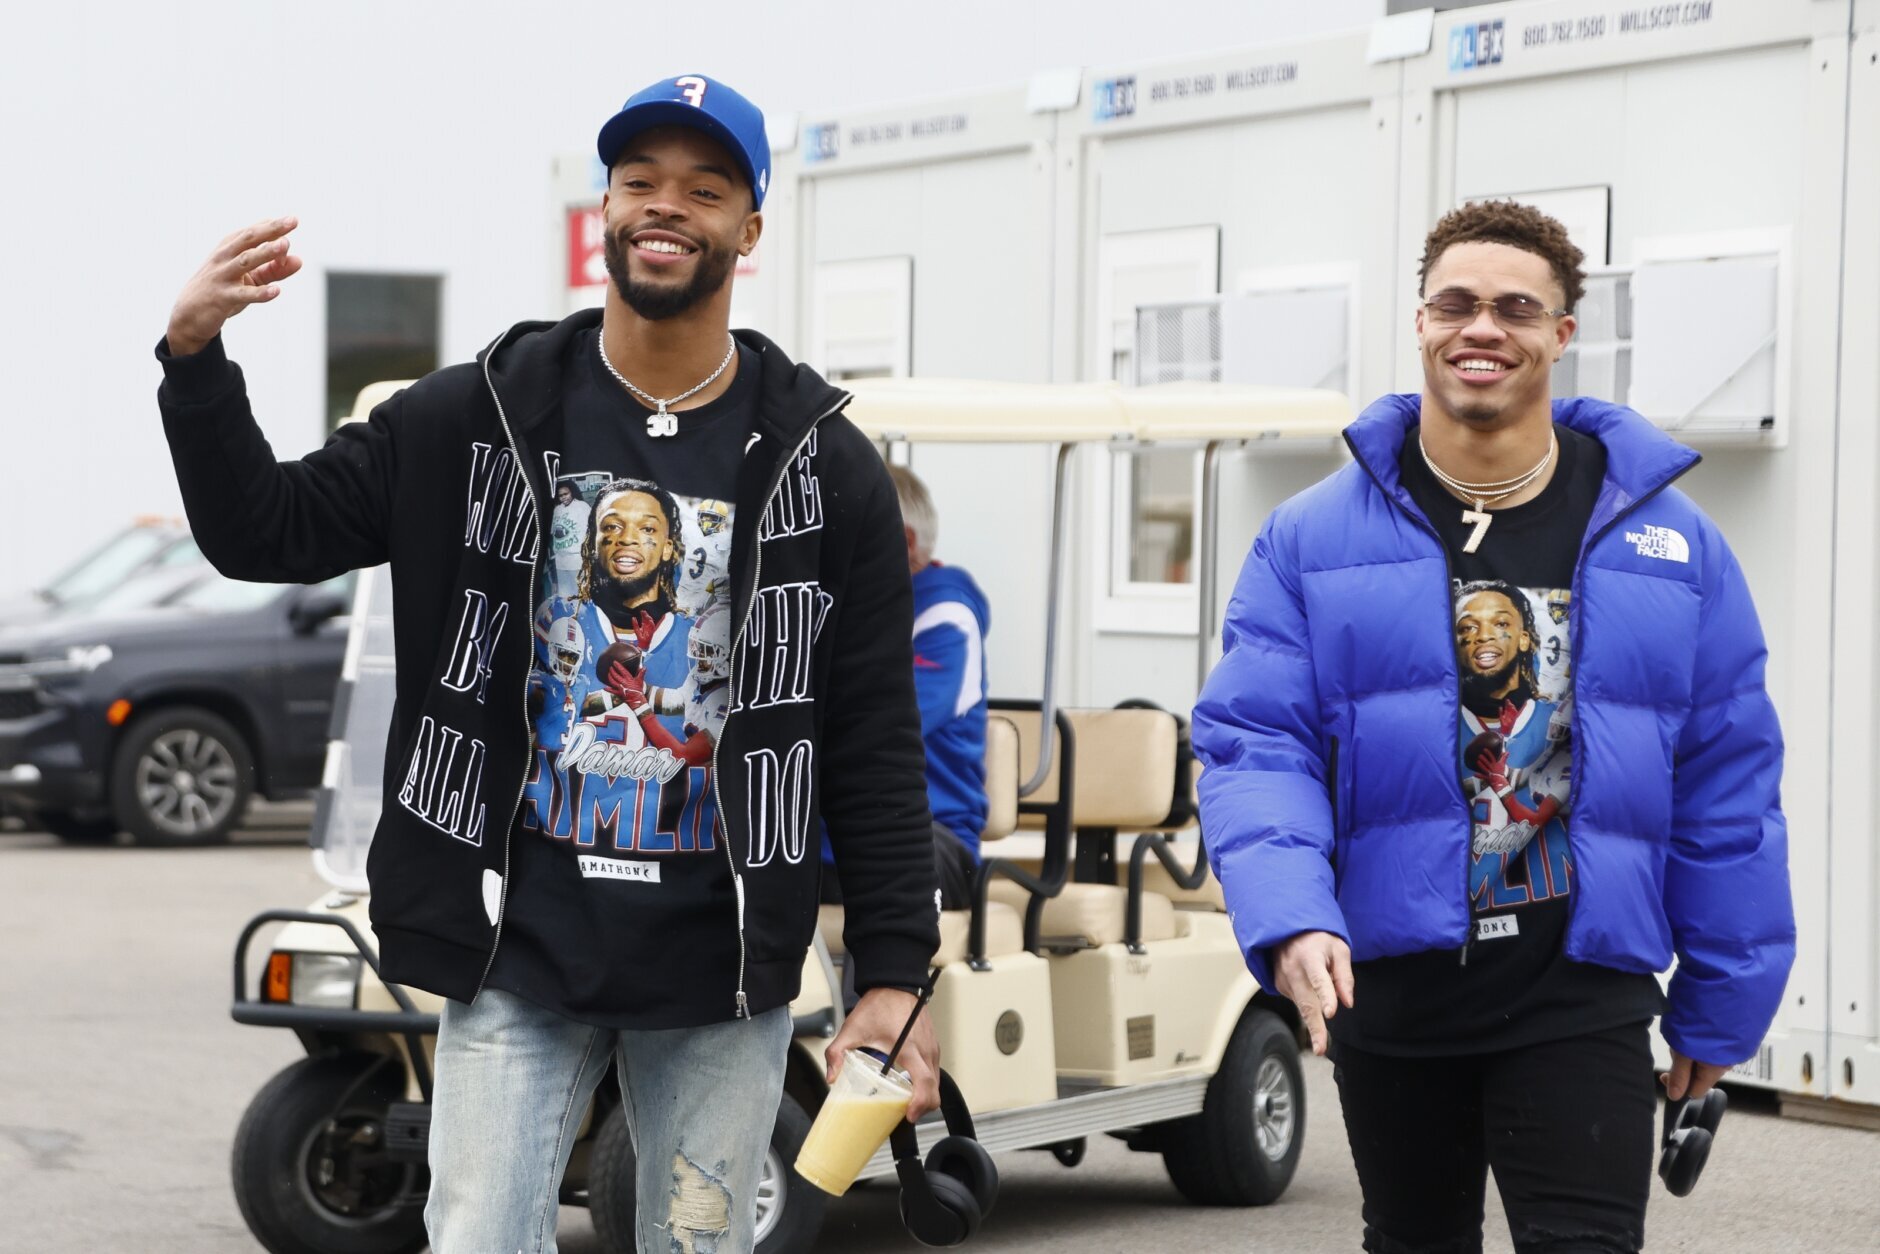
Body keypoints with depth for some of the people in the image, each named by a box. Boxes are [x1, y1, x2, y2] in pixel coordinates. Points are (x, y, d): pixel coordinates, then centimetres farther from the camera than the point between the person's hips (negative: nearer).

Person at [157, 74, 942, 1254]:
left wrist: (895, 975, -4)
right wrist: (195, 359, -13)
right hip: (518, 948, 0)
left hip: (723, 970, 0)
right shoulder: (479, 416, 1)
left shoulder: (822, 463, 0)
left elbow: (876, 744, 1)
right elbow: (266, 530, 3)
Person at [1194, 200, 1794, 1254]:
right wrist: (1291, 921, -24)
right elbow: (1254, 745, -7)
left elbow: (1729, 789, 6)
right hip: (1387, 990, 1)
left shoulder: (1671, 543, 3)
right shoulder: (1312, 538, 0)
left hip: (1582, 998, -1)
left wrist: (1722, 1005, 5)